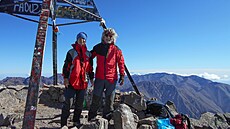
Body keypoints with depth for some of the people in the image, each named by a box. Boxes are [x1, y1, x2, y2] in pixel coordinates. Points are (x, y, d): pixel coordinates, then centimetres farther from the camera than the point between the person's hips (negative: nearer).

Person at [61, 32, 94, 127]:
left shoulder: (88, 54, 13)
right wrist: (65, 77, -8)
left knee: (80, 103, 11)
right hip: (72, 81, -3)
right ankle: (63, 124, 8)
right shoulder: (71, 52, 3)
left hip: (83, 82, 4)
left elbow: (90, 67, 17)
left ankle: (76, 121, 26)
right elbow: (66, 66, -1)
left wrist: (91, 78, 15)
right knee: (68, 103, -3)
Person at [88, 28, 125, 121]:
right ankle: (91, 119, 21)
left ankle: (106, 119, 23)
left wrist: (122, 75, -2)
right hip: (99, 78, 1)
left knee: (109, 100, 8)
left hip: (111, 78, 0)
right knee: (96, 99, 7)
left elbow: (121, 63, 4)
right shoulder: (98, 47, 8)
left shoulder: (116, 50, 4)